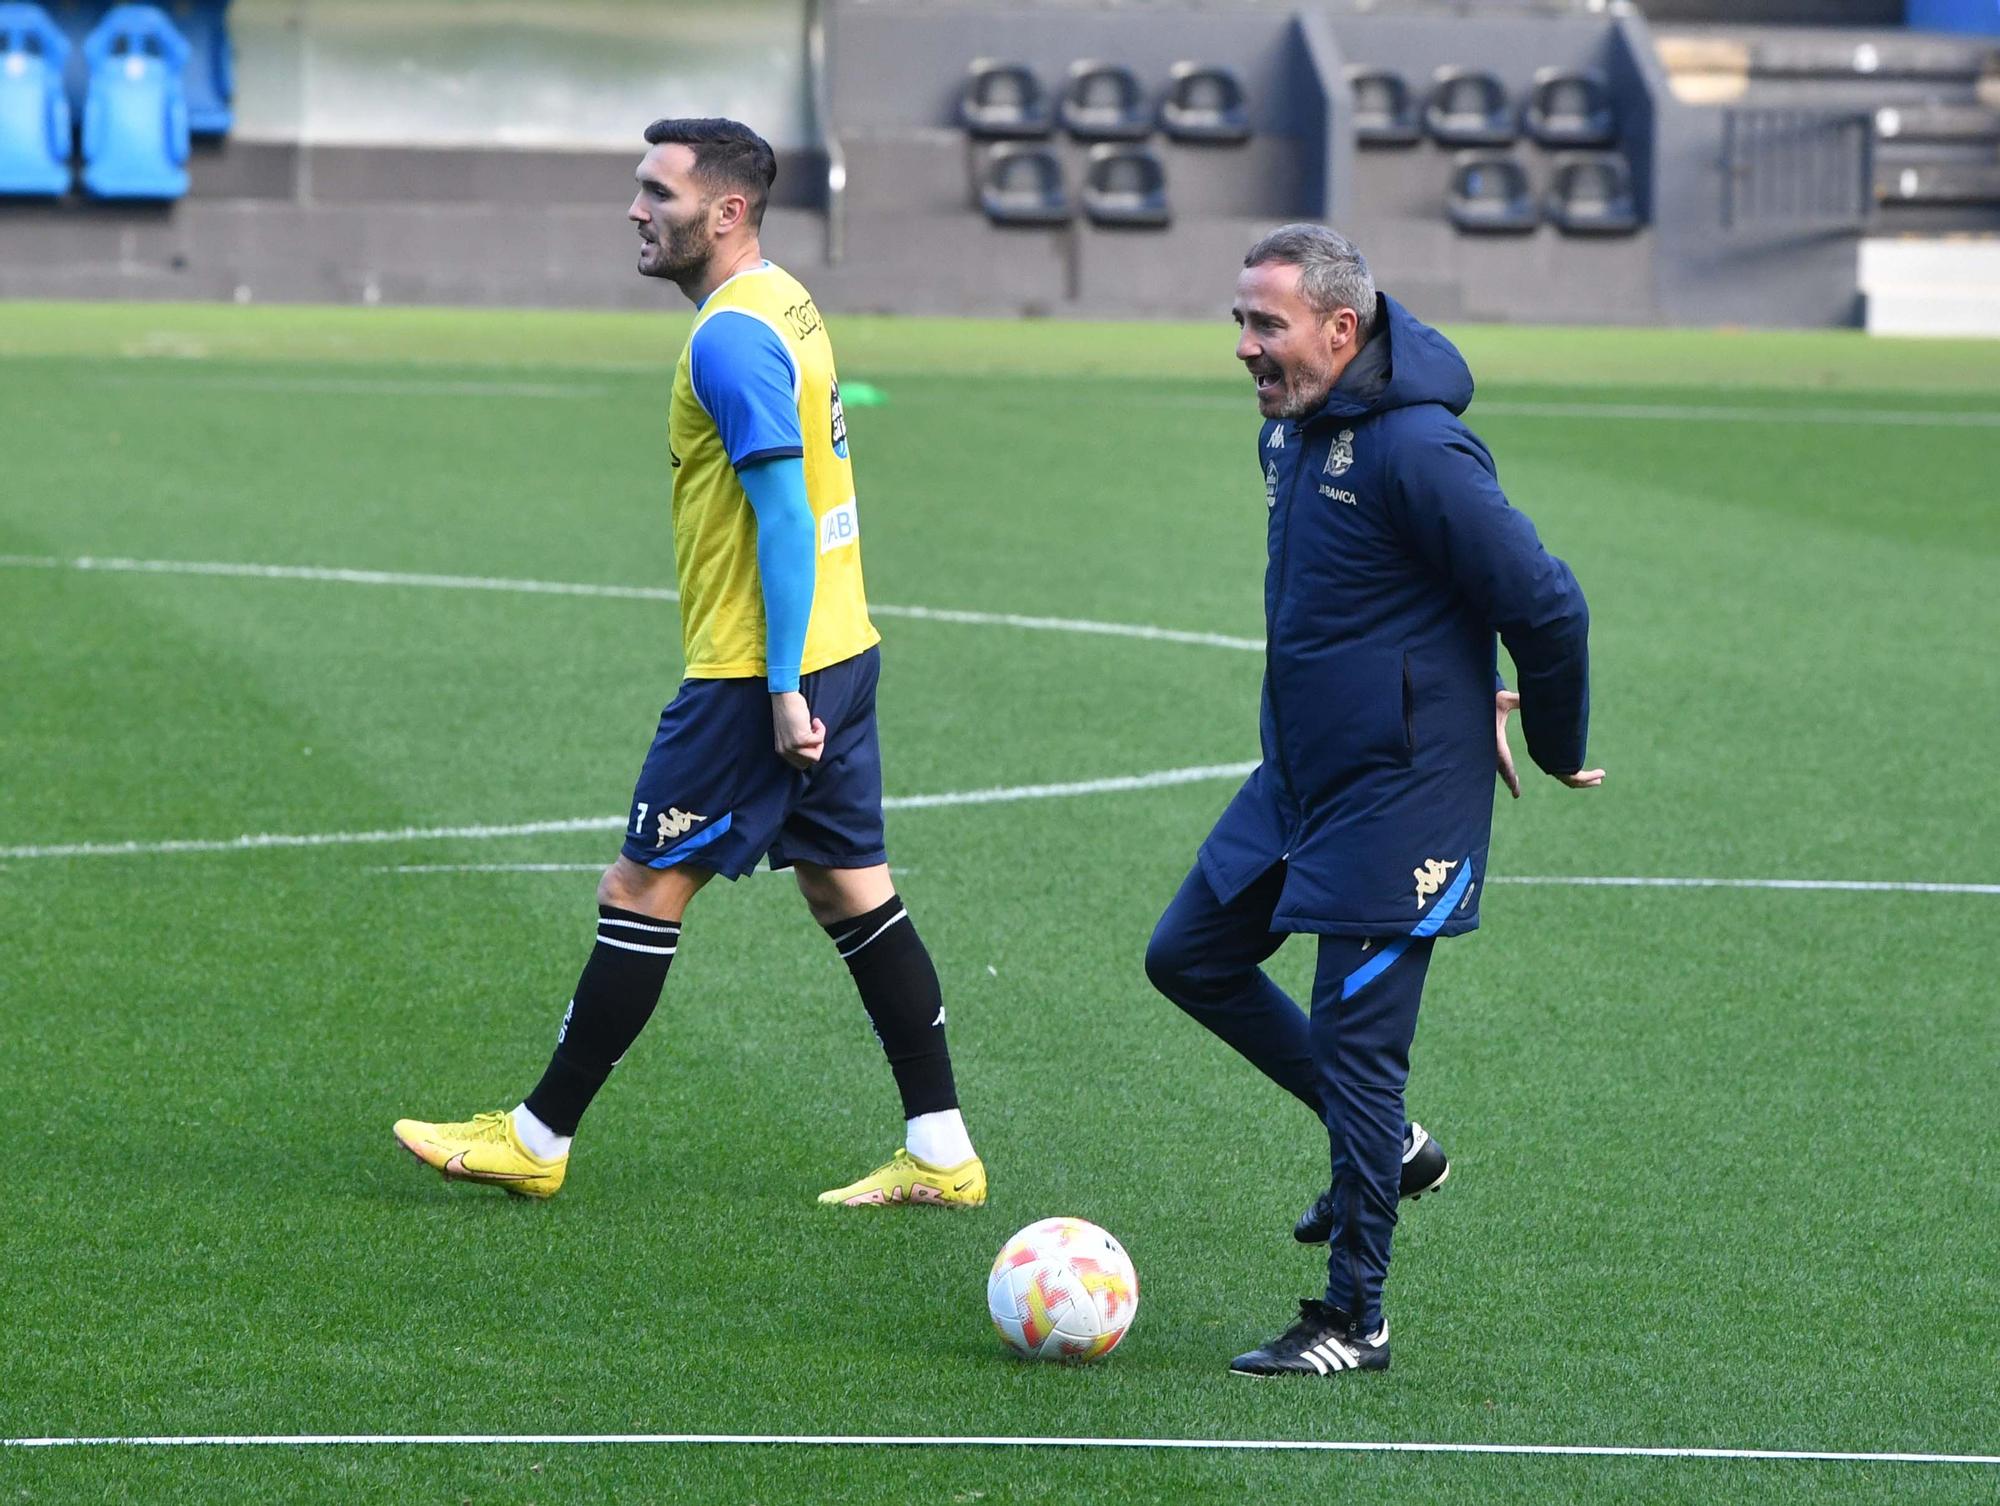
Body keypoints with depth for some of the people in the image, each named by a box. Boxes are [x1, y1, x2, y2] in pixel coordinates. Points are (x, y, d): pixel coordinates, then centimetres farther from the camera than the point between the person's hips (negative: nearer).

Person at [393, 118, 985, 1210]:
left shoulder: (730, 339, -18)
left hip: (760, 672, -10)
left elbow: (784, 517, -22)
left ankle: (536, 1140, 6)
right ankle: (941, 1156, 11)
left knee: (641, 891, -1)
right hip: (836, 650, 10)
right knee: (848, 887, 11)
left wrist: (782, 689, -22)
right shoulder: (785, 303, 13)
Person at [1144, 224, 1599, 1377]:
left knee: (1355, 1041, -6)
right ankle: (1388, 1141, 27)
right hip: (1300, 778, 10)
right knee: (1190, 958, 14)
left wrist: (1560, 751, -7)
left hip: (1399, 797, -10)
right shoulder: (1290, 429, 6)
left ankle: (1355, 1322, 4)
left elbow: (1548, 605, -20)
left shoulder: (1416, 450, -24)